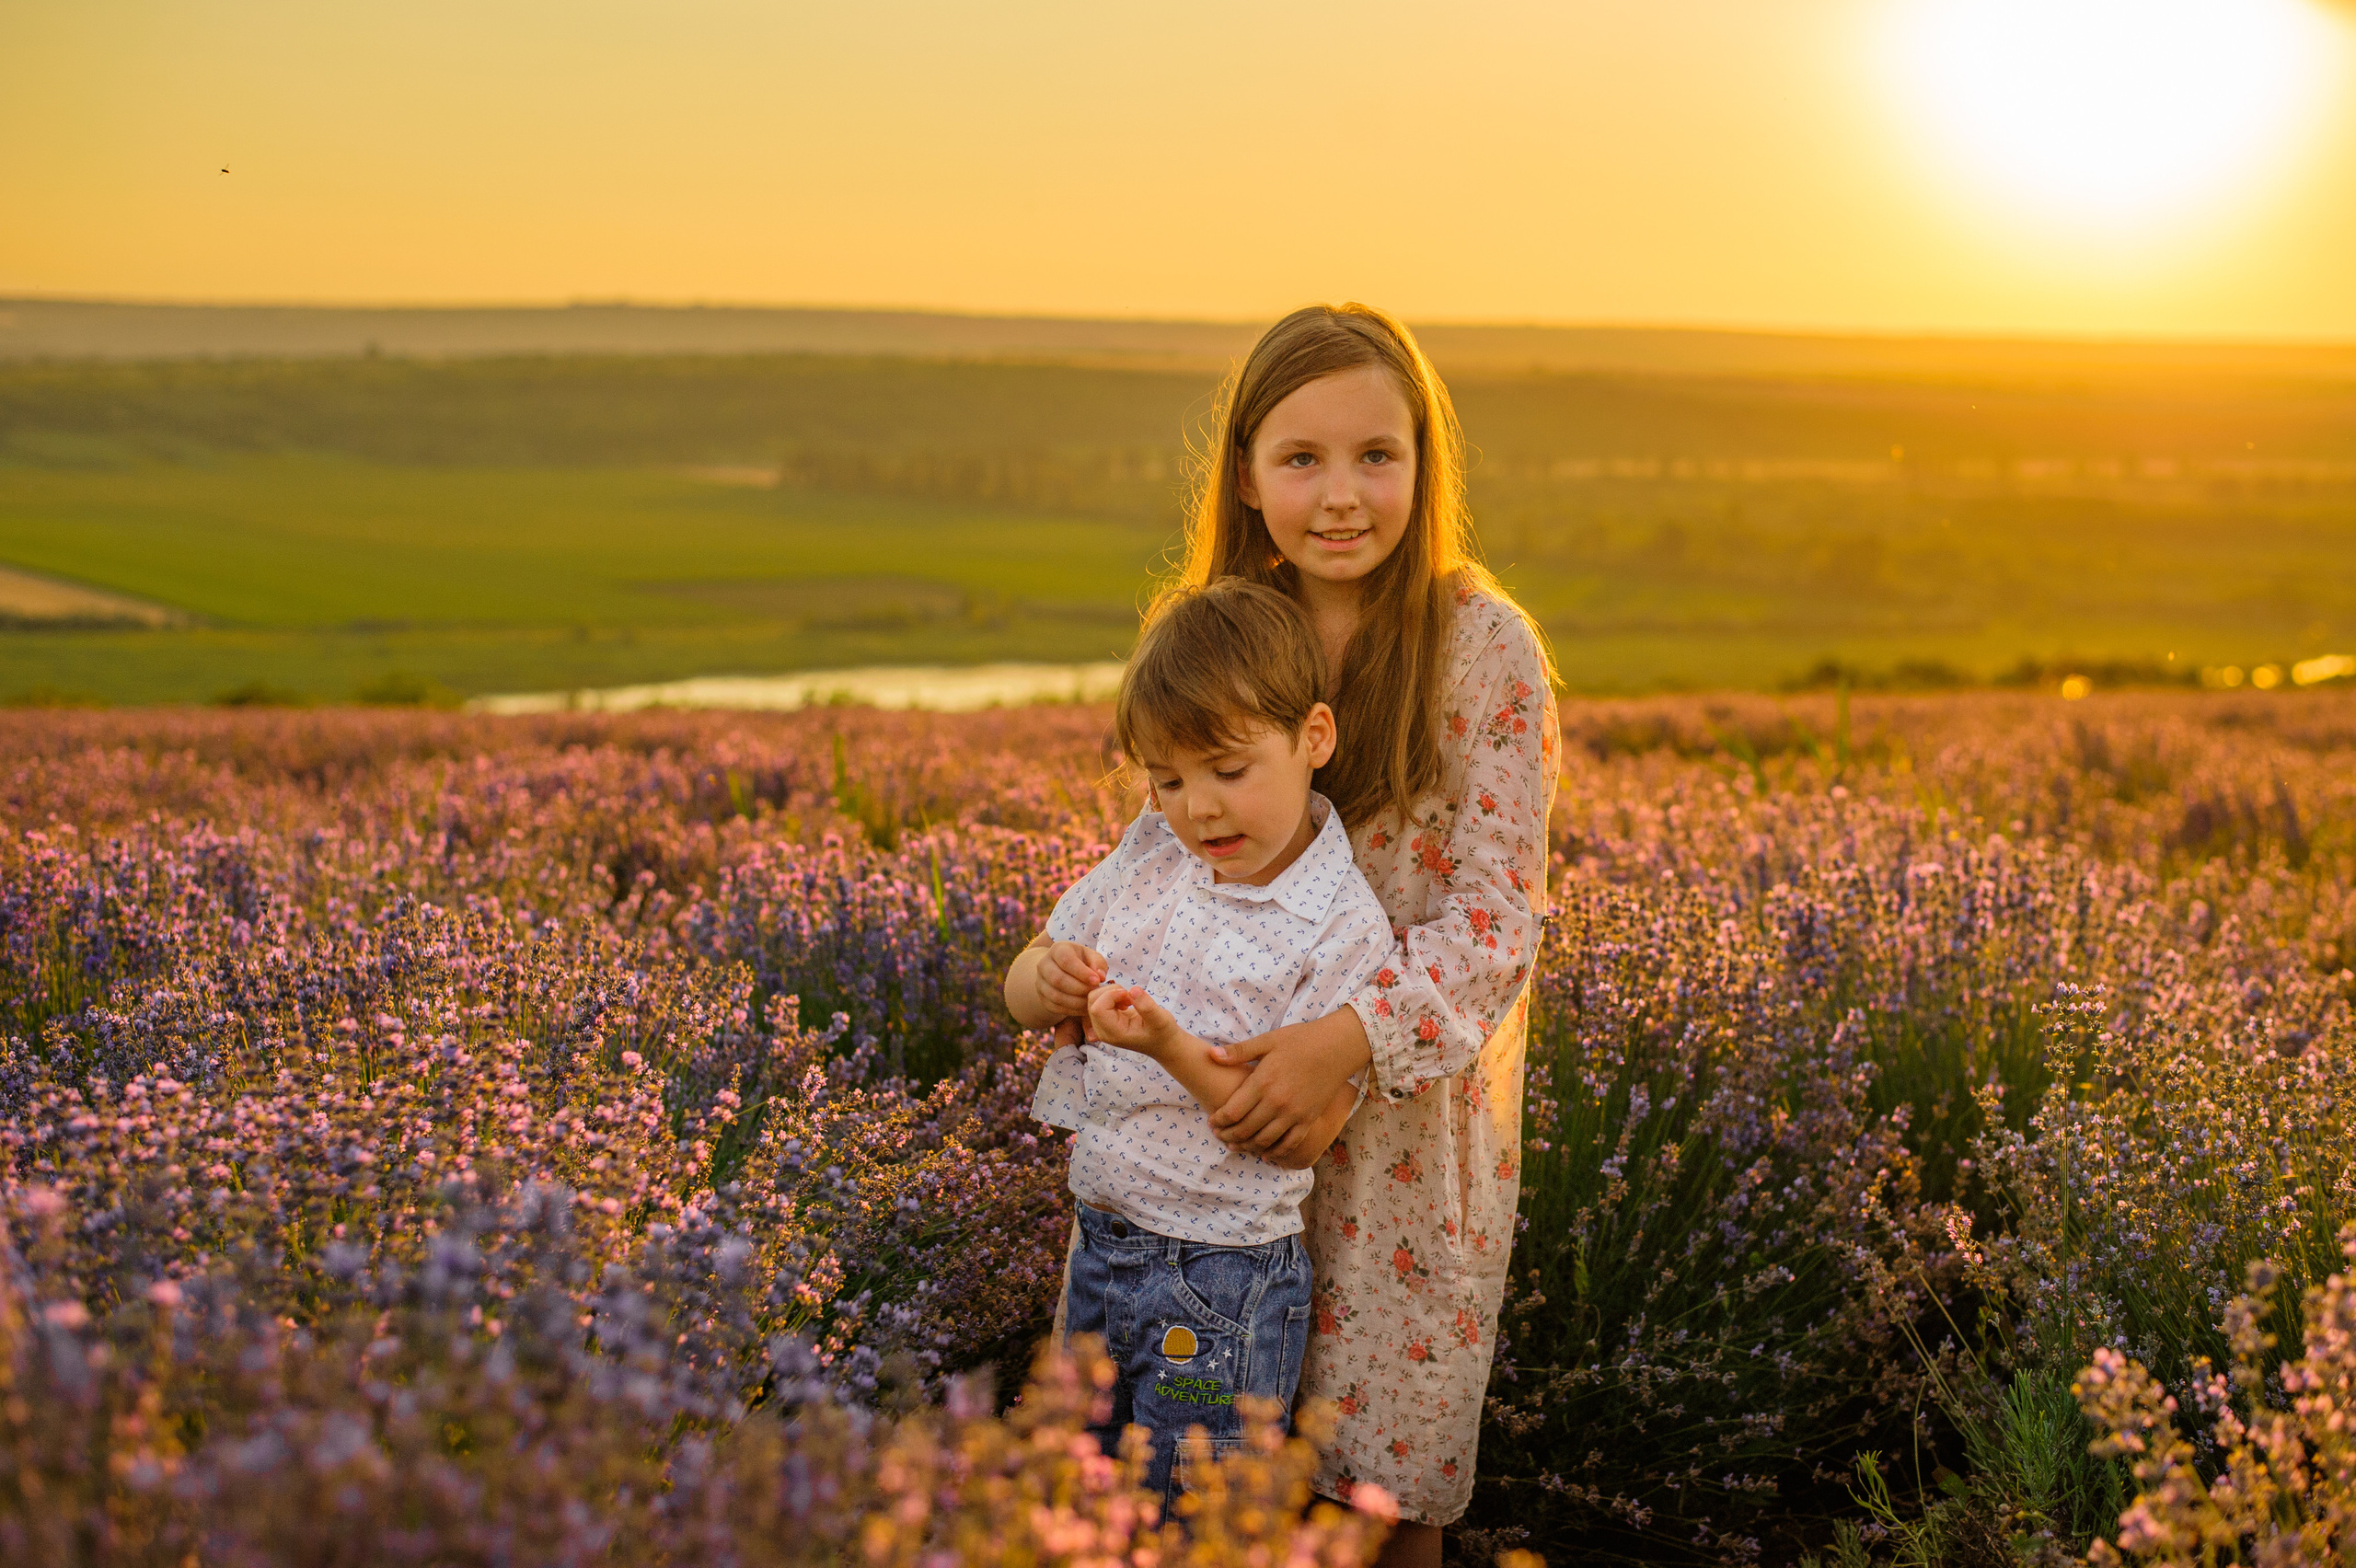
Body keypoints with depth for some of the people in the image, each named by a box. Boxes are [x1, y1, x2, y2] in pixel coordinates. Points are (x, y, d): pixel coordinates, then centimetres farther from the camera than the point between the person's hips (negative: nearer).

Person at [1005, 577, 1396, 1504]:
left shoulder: (1344, 929, -16)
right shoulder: (1151, 854, 3)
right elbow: (1022, 996, 7)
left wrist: (1174, 1048, -30)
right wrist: (1048, 980, -17)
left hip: (1222, 1282, -6)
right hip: (1099, 1244, 6)